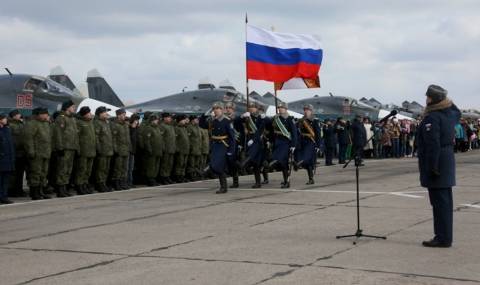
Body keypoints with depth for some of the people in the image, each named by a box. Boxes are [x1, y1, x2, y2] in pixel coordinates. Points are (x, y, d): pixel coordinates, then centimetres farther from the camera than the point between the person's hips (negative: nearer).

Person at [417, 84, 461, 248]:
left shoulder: (432, 118, -18)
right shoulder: (450, 114, 9)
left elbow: (433, 144, -25)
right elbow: (458, 113, 36)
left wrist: (432, 167, -24)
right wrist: (447, 100, 24)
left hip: (436, 162, -10)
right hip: (448, 159, 10)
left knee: (439, 200, -7)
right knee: (445, 200, 14)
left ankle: (443, 238, -5)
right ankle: (445, 236, 21)